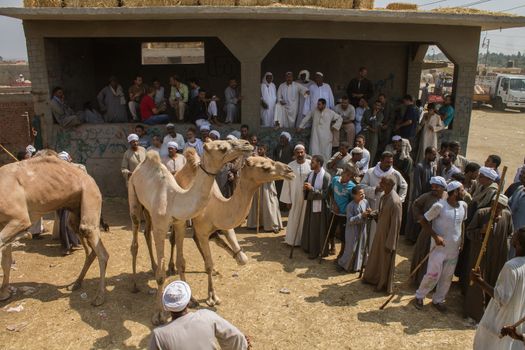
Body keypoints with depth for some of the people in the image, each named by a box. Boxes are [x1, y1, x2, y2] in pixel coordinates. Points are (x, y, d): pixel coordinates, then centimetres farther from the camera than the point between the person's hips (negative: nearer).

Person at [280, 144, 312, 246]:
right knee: (294, 219, 9)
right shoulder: (290, 166, -4)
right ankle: (292, 240, 23)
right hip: (295, 197, 0)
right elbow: (287, 183, -1)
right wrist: (287, 200, -3)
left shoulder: (311, 164, -6)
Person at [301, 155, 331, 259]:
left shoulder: (326, 176, -16)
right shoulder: (310, 174, 5)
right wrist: (305, 187, -9)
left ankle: (318, 251, 14)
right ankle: (309, 247, 29)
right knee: (310, 227, 15)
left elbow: (325, 193, -18)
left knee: (319, 229, 3)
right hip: (310, 203, 7)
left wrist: (312, 188, -24)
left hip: (320, 206, -7)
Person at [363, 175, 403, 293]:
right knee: (375, 256, 24)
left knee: (385, 260, 12)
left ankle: (384, 285, 33)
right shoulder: (384, 196, -3)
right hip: (379, 231, 8)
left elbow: (395, 224, -24)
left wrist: (390, 244, -20)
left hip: (388, 234, -8)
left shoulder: (395, 202, -29)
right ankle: (373, 278, 46)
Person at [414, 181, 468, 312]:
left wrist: (463, 240, 9)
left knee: (447, 277, 13)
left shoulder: (463, 205, 0)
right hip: (439, 247, -6)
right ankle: (419, 296, 19)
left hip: (454, 248, 6)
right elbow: (423, 221, -13)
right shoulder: (439, 206, -18)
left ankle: (438, 300, 30)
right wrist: (435, 236, -20)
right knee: (433, 274, -3)